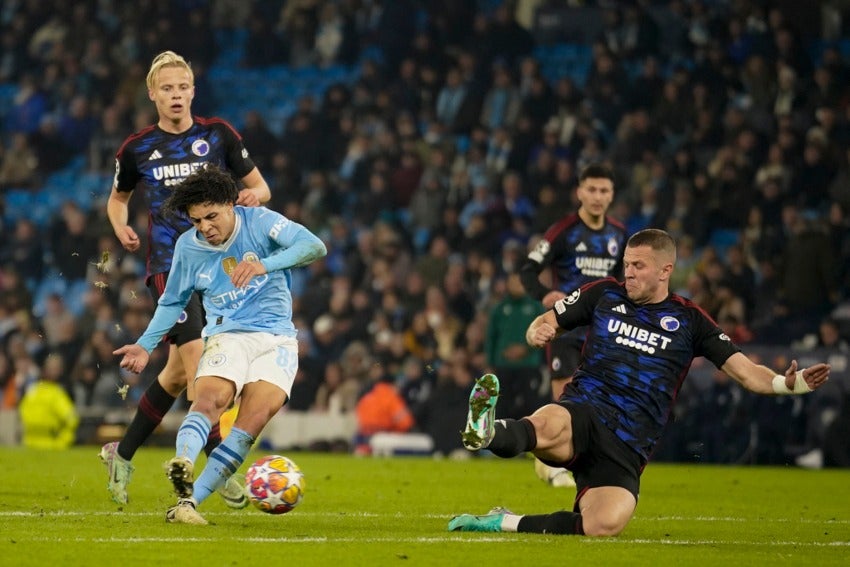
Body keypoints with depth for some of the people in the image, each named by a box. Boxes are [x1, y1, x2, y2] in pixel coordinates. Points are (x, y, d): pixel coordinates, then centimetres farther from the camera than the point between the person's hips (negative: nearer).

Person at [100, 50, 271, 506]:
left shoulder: (218, 135, 3)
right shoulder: (137, 148, 3)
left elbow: (260, 186, 9)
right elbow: (117, 198, 19)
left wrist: (253, 195, -15)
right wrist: (121, 227, -1)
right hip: (170, 265, -2)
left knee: (178, 373, 8)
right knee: (197, 360, -19)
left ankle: (122, 454, 25)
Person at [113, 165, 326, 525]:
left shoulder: (261, 222, -5)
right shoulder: (188, 247, 5)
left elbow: (314, 247, -20)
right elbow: (172, 302, 22)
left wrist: (264, 265, -34)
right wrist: (145, 346, 12)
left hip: (276, 338, -2)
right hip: (227, 336, 2)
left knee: (253, 419, -23)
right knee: (210, 398, -30)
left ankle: (189, 501, -26)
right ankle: (182, 464, -57)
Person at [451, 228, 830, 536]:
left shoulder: (688, 320, 12)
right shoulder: (604, 294, 13)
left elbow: (747, 373, 8)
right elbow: (545, 324, 21)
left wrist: (787, 384, -13)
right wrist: (538, 332, -6)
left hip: (625, 447, 1)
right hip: (581, 413, 0)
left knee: (606, 524, -29)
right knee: (548, 426, -41)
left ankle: (506, 523, -17)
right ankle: (489, 433, -69)